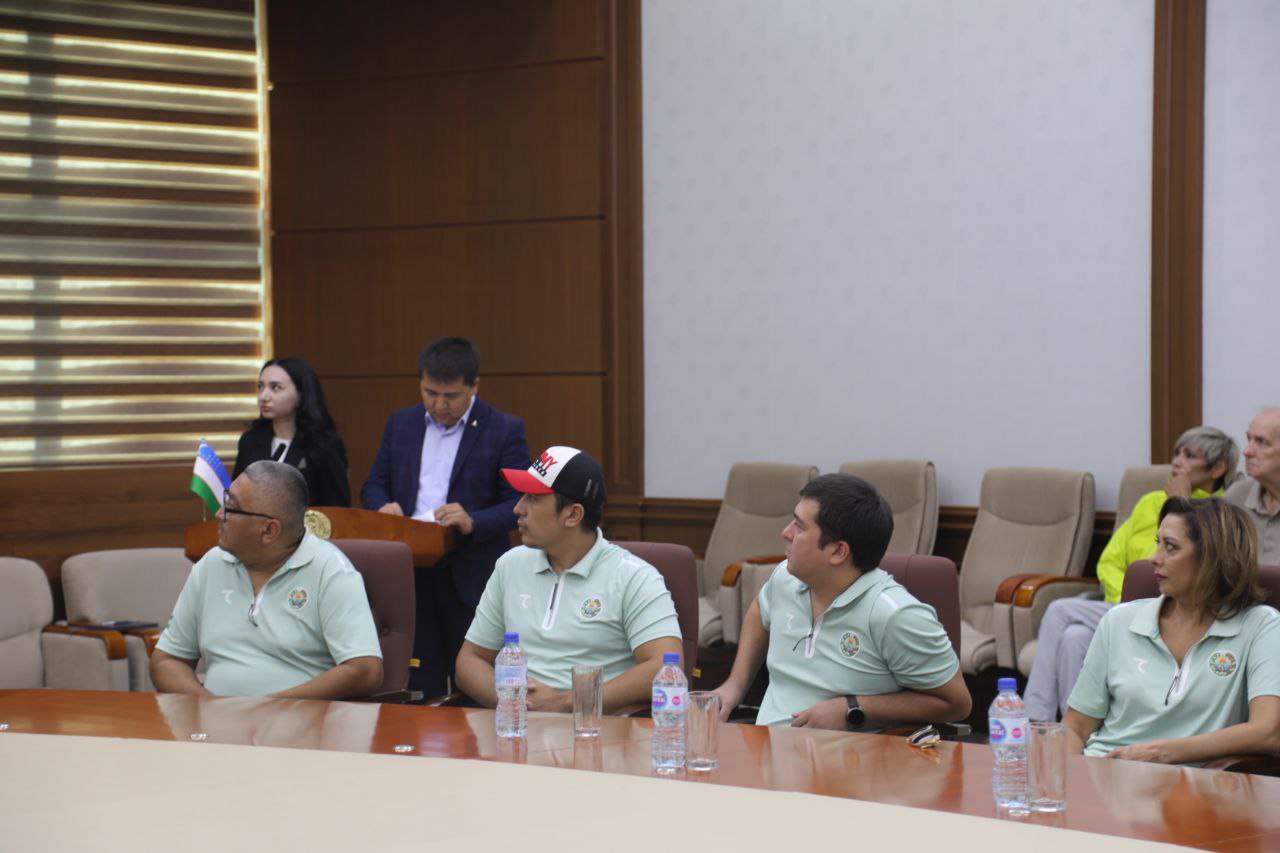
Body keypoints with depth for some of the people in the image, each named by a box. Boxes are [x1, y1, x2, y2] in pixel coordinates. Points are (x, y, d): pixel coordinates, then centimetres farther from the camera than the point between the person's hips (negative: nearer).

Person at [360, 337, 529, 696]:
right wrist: (383, 505, -7)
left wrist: (474, 522, -22)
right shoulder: (401, 424, 13)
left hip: (472, 581, -4)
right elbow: (373, 486, 17)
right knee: (420, 689, 6)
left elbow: (520, 503, -5)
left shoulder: (505, 431, -1)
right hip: (409, 576, 4)